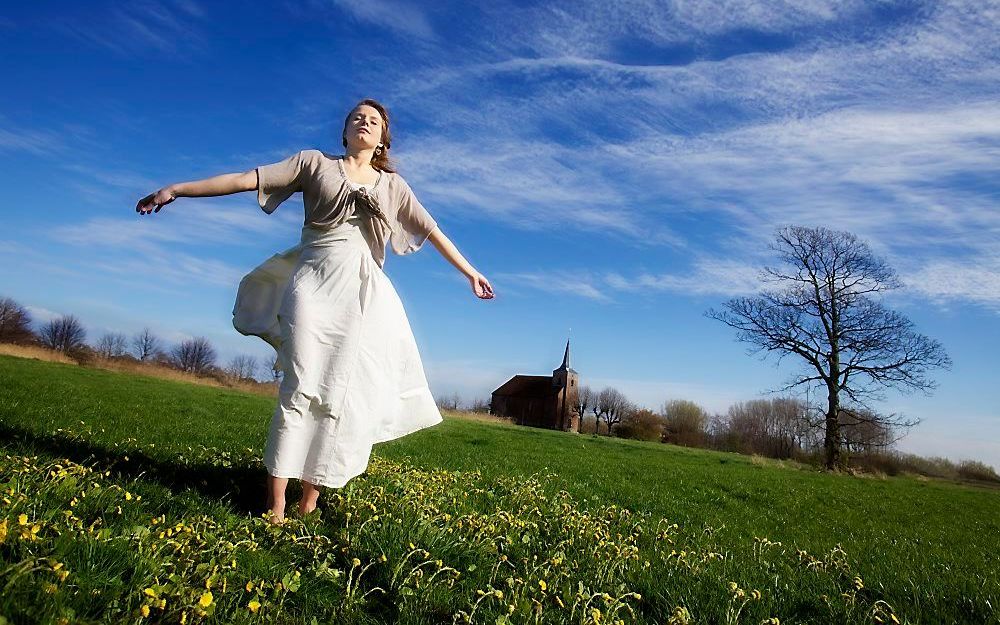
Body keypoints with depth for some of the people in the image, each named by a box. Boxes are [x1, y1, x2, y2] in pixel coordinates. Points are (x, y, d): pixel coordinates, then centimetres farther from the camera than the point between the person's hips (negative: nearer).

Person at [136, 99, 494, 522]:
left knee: (343, 395, -5)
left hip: (362, 295, 2)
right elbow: (248, 179, 7)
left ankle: (309, 503, 2)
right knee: (301, 388, -12)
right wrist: (177, 189, 3)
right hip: (314, 284, -2)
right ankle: (275, 507, -10)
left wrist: (471, 272, 16)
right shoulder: (315, 162, 13)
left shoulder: (392, 185, 18)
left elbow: (431, 230, 18)